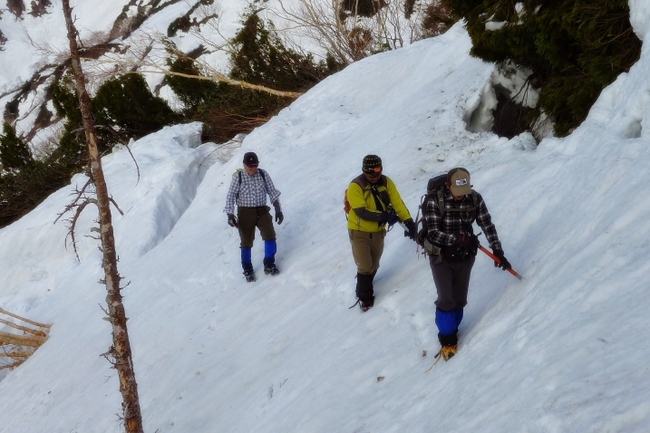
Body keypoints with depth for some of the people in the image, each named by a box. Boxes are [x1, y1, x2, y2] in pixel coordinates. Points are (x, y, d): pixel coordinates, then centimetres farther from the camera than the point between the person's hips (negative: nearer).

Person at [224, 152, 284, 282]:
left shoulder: (263, 174, 1)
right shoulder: (238, 177, -7)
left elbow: (272, 192, 6)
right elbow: (230, 196, -8)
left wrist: (278, 209, 1)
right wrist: (230, 215, -16)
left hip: (262, 211, 2)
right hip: (245, 213, -2)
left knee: (270, 236, -14)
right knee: (246, 242, 3)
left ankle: (269, 265, 1)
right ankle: (248, 270, 20)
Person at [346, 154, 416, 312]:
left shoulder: (386, 182, -8)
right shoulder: (355, 186, -22)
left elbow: (397, 202, -12)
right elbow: (361, 212, -28)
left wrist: (408, 221, -24)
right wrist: (385, 216, -33)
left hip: (378, 231, 5)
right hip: (359, 232, -5)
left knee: (374, 265, 17)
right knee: (365, 267, -6)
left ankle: (366, 288, 40)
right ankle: (364, 297, 13)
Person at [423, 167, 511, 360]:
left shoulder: (475, 198, -12)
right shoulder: (435, 201, -22)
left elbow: (488, 225, -5)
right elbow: (433, 234, -25)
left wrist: (497, 251, -10)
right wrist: (461, 238, -34)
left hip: (465, 257, 3)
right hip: (441, 258, -3)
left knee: (459, 299, 12)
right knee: (446, 299, -2)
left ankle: (452, 330, 35)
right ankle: (447, 338, 18)